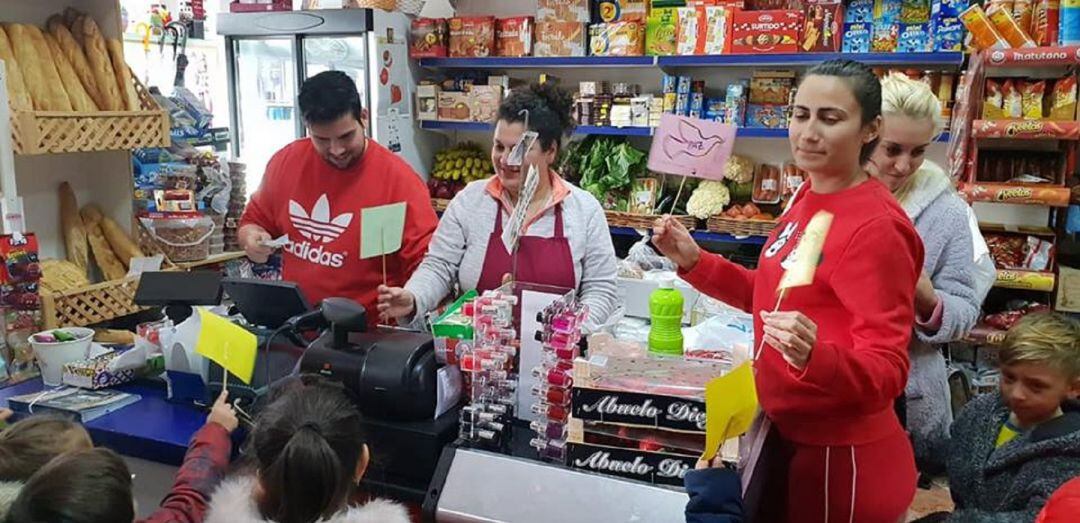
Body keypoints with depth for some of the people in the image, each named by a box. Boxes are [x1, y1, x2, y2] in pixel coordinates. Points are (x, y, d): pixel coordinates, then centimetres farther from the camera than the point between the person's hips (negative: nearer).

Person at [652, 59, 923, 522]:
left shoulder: (875, 227, -23)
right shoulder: (809, 198, 1)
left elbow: (886, 373, -23)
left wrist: (815, 356, -43)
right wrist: (694, 262, 1)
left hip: (842, 458, -8)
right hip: (791, 436, 8)